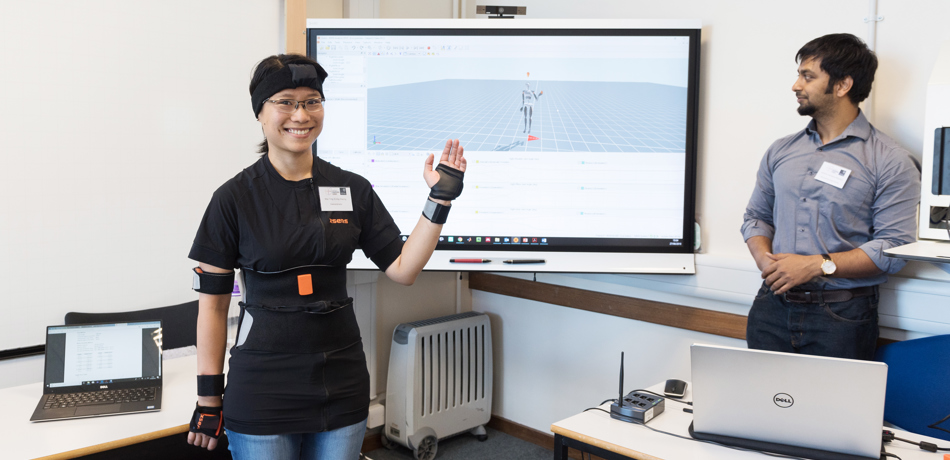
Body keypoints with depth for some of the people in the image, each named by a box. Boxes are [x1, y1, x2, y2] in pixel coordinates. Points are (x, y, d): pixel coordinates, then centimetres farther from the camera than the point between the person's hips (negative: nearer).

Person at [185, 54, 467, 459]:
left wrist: (439, 200, -8)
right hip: (262, 391, -2)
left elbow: (403, 269, 1)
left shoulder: (353, 190, 3)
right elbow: (212, 302, -3)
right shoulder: (234, 198, -5)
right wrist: (209, 400, -3)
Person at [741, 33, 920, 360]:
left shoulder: (890, 161, -4)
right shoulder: (780, 151, 13)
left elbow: (895, 247, -11)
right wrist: (765, 259, -5)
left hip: (842, 316, -4)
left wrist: (818, 265, -17)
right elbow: (756, 216, 15)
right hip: (773, 306, 4)